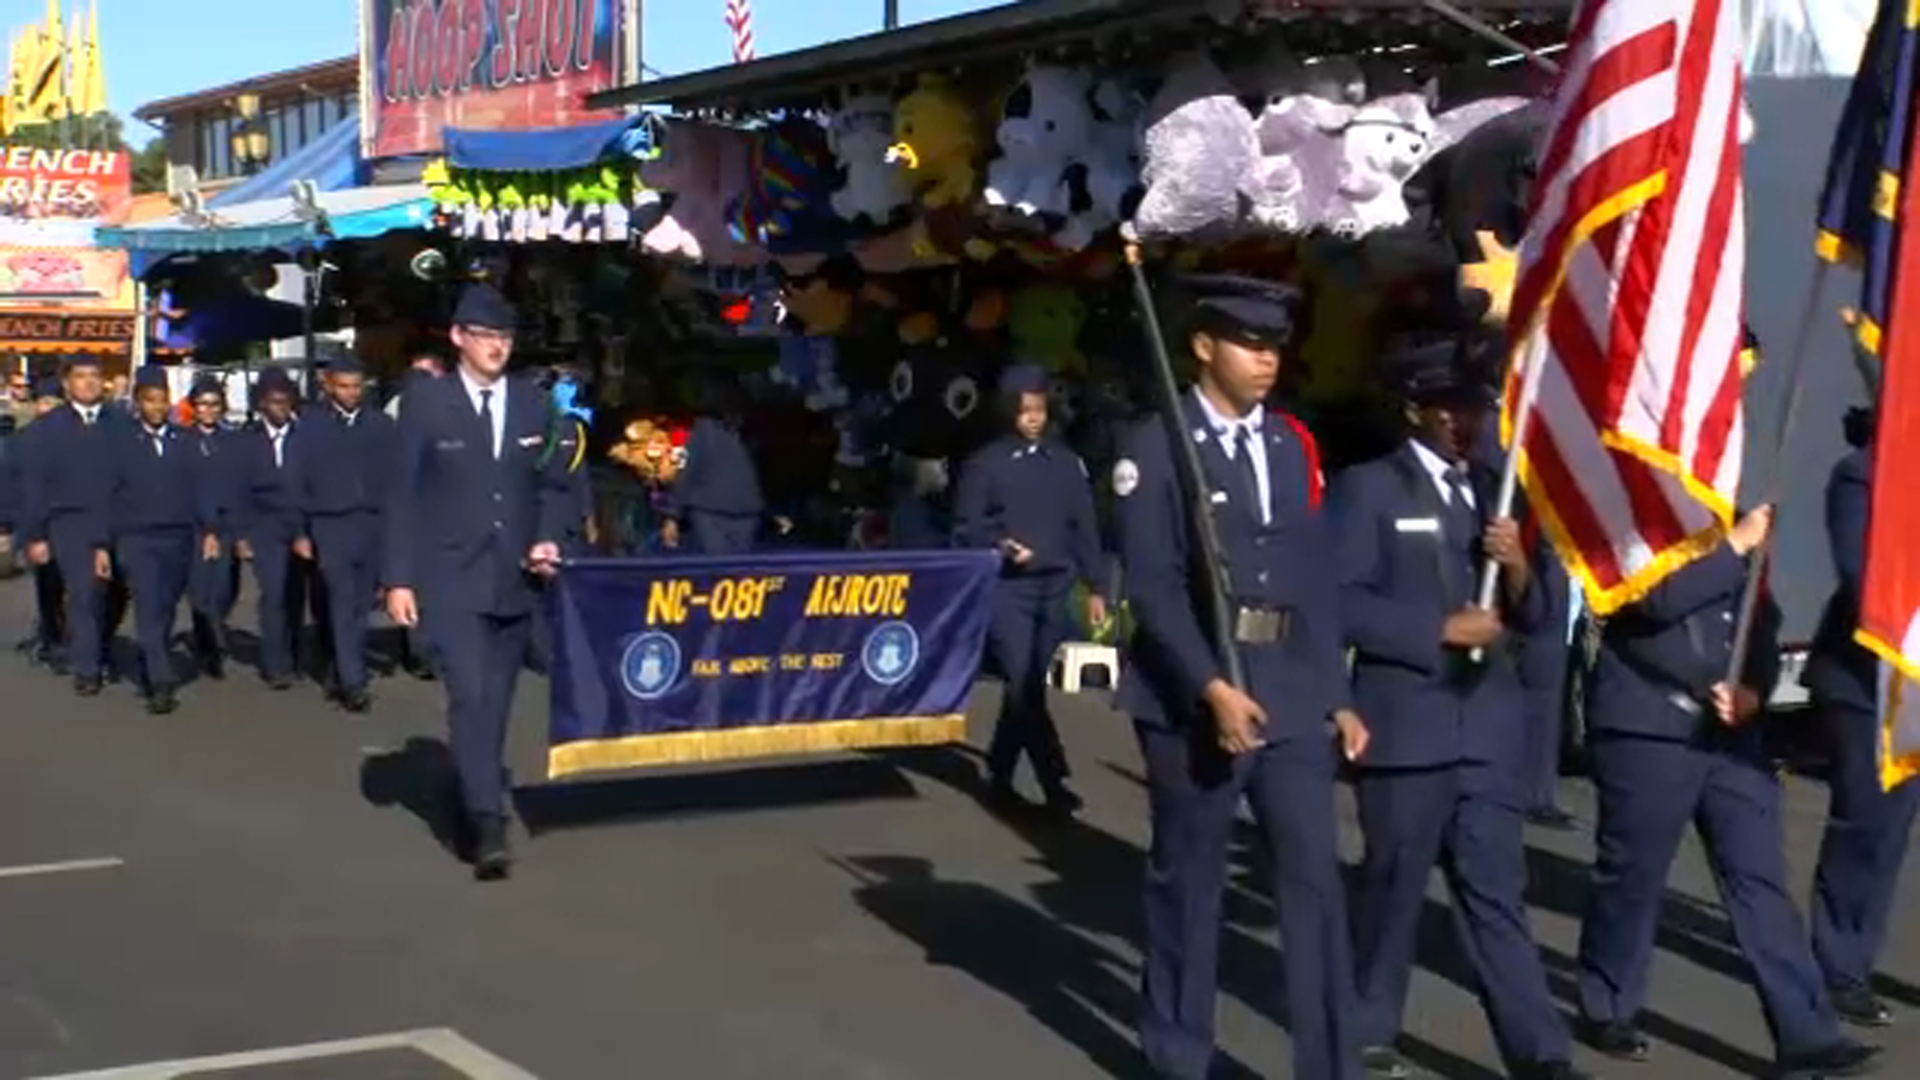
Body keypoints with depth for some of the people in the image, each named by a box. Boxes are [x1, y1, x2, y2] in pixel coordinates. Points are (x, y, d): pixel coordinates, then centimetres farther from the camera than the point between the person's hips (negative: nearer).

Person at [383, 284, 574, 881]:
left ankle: (475, 803, 26)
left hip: (515, 578, 4)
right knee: (469, 696, -15)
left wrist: (547, 540, -5)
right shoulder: (427, 401, -2)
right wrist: (399, 578, -6)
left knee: (496, 701, 10)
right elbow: (403, 492, -2)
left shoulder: (534, 403, 7)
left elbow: (554, 485, 14)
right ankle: (487, 825, -17)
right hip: (451, 578, -4)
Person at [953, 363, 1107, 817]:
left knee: (1029, 685, 7)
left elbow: (1084, 528, 12)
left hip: (1055, 588, 3)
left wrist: (1094, 587, 9)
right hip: (1007, 588, -3)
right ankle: (1053, 782, -11)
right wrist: (998, 546, -18)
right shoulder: (986, 463, 2)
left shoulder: (1066, 462, 10)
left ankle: (1000, 772, 22)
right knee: (1024, 685, -12)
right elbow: (965, 528, 2)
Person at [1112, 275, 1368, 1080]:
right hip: (1191, 696, -4)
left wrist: (1337, 696, 8)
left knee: (1314, 878, -1)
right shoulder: (1156, 446, -4)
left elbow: (1317, 581, 11)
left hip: (1290, 697, 4)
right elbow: (1153, 587, -12)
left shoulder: (1293, 444, 11)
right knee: (1187, 882, 8)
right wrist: (1213, 689, -20)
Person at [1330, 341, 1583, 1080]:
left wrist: (1518, 570, -5)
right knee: (1393, 886, 7)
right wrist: (1441, 629, -16)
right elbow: (1343, 604, -13)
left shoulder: (1495, 492, 16)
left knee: (1497, 893, 4)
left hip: (1489, 726, 5)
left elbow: (1531, 619, 15)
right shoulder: (1367, 488, -2)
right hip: (1406, 724, -4)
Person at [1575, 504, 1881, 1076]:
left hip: (1731, 733, 5)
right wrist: (1738, 545, -18)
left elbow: (1762, 624, 15)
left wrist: (1753, 690, -4)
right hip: (1647, 730, -5)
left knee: (1760, 879, 0)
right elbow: (1659, 598, -22)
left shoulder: (1732, 530, 15)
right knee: (1632, 874, 5)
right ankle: (1607, 1009, 24)